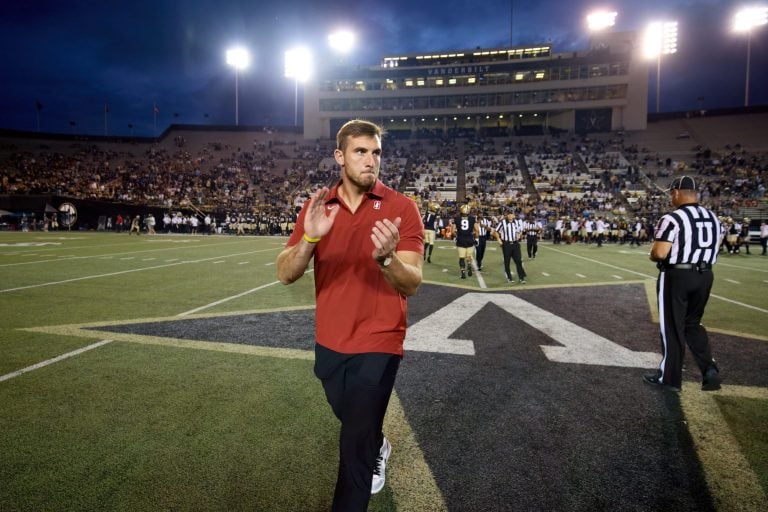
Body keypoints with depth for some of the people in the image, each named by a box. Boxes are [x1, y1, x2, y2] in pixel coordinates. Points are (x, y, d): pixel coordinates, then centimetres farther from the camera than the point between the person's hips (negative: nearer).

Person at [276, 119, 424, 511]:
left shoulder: (401, 207, -12)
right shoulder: (317, 207, -2)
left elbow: (411, 284, -17)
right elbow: (285, 274, -9)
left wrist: (386, 258, -38)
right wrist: (310, 238, -28)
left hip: (378, 344, -4)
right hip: (328, 343, 5)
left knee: (354, 448, 2)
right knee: (354, 424, 28)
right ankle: (378, 449, 60)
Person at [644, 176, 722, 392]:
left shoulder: (672, 219, -16)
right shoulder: (713, 218, 8)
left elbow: (659, 254, -20)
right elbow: (714, 249, 15)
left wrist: (653, 256, 1)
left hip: (676, 276, -7)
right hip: (704, 276, 7)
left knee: (672, 327, 6)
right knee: (692, 324, 22)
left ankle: (669, 377, 18)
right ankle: (710, 369, 11)